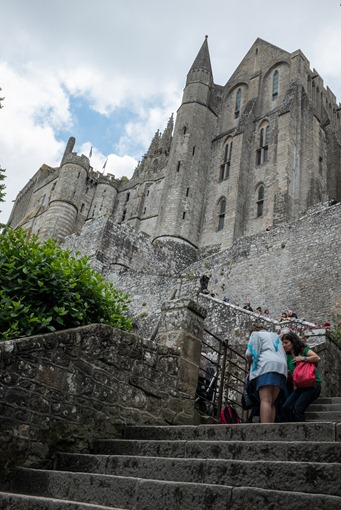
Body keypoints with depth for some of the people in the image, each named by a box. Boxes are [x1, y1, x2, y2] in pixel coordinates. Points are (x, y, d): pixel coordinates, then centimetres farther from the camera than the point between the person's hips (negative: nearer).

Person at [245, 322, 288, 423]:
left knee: (265, 400, -16)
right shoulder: (275, 335, 35)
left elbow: (250, 353, 6)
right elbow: (283, 354, 26)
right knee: (272, 402, 3)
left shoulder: (255, 334, 17)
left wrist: (251, 360, 26)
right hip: (281, 367, 6)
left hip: (267, 366, -6)